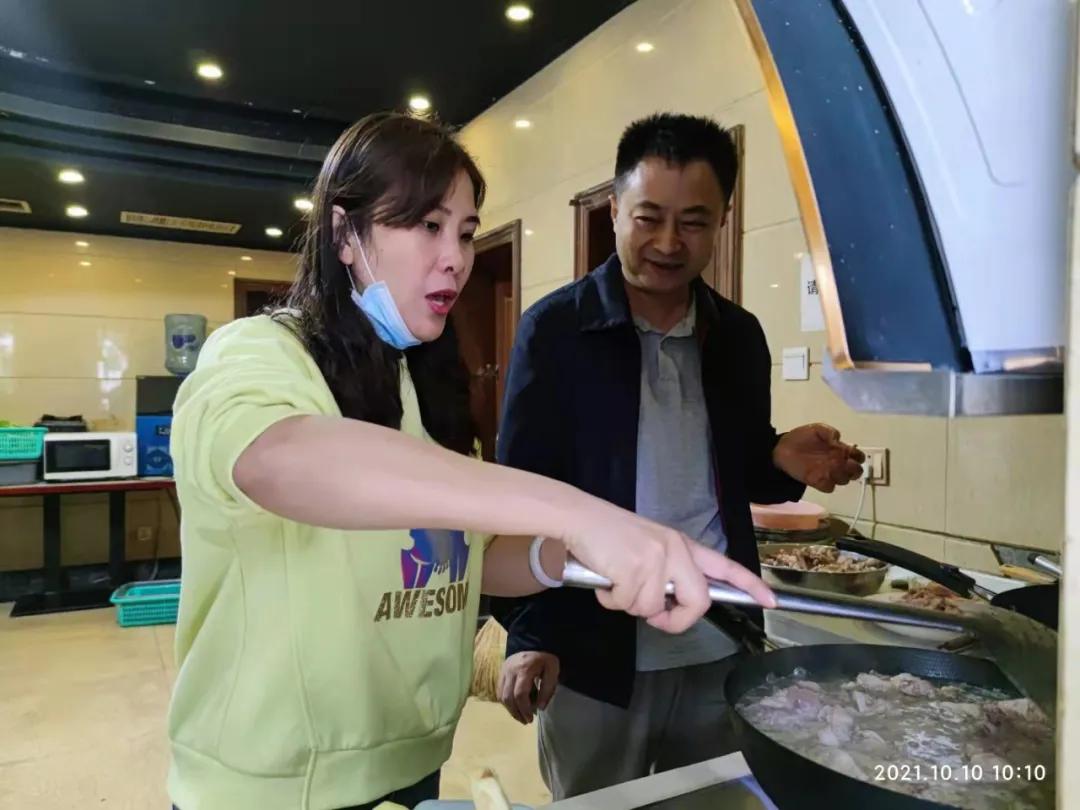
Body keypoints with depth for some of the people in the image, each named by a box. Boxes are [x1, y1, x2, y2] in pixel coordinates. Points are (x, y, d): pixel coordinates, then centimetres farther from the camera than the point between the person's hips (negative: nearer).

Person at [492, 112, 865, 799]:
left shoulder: (739, 336, 4)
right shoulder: (553, 331, -9)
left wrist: (779, 462, -9)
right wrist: (528, 631, -16)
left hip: (722, 651, 4)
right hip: (593, 655, -3)